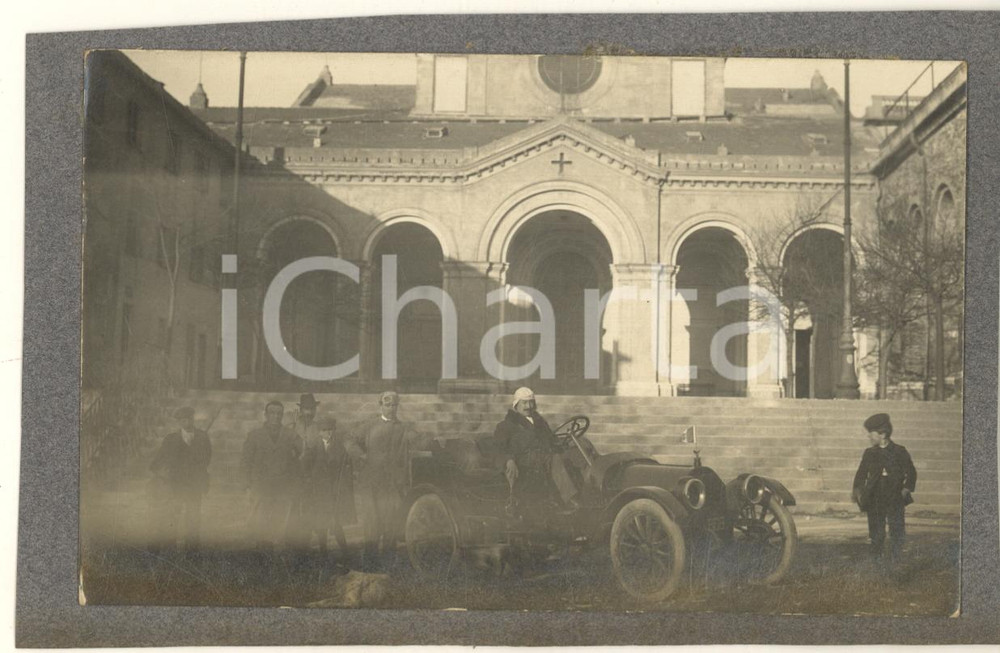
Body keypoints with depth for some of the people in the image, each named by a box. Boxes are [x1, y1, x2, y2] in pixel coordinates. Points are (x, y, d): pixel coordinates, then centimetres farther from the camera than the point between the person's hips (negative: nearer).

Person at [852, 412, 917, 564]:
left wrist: (906, 490, -5)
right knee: (876, 535, 7)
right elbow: (861, 475, 11)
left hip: (895, 501, -3)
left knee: (897, 533, -4)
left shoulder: (899, 452, -1)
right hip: (874, 502, 3)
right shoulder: (869, 453, 7)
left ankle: (896, 562, 0)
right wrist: (858, 491, 0)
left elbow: (911, 473, 4)